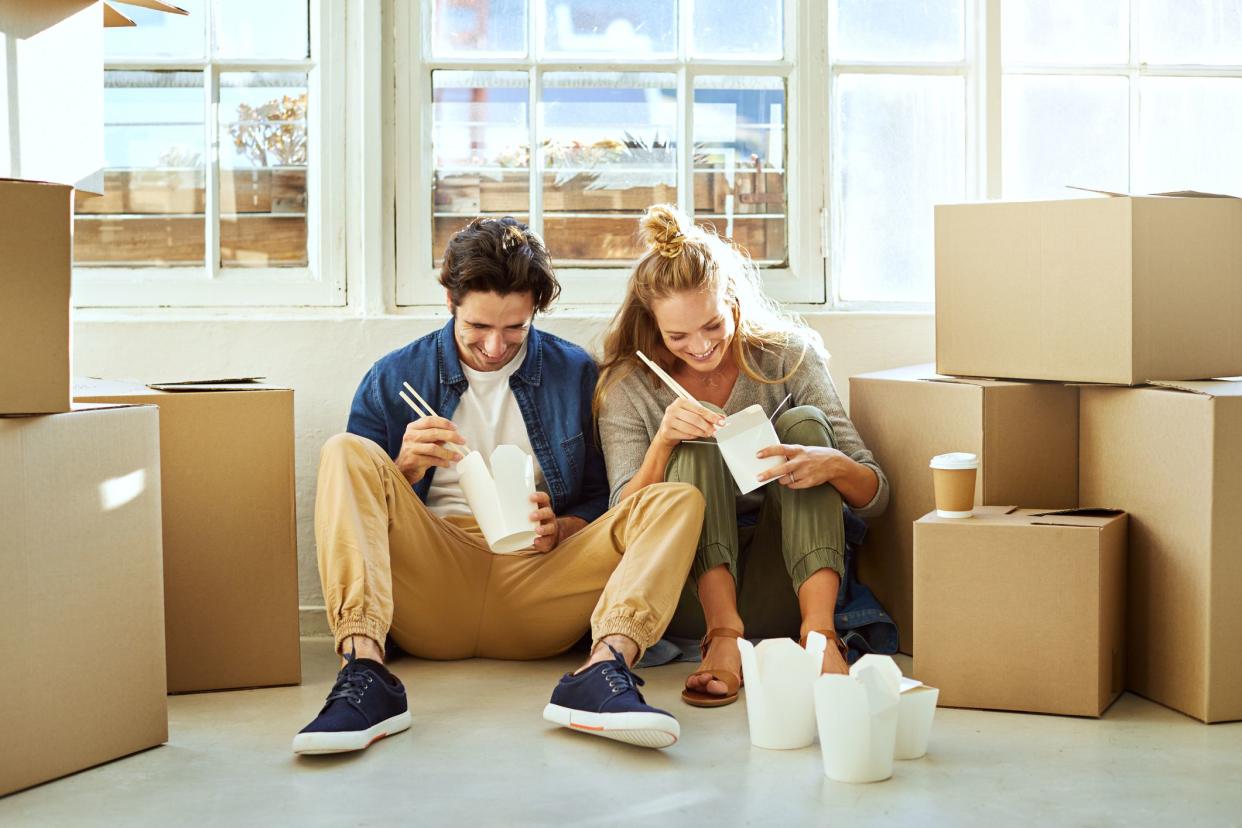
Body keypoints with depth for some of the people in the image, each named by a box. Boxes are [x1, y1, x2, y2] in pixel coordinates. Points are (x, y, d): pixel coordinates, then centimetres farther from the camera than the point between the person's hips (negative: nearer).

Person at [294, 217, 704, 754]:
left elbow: (602, 498, 14)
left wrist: (562, 527, -8)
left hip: (538, 583, 1)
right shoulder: (392, 380, 12)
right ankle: (363, 673, -39)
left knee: (678, 501, -16)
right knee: (346, 452, -20)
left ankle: (603, 669, -43)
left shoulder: (575, 374, 12)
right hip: (431, 596, 0)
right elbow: (355, 507, 9)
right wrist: (403, 470, -11)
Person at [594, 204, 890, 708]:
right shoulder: (628, 386, 2)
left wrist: (831, 465, -25)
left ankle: (819, 632, -33)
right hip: (691, 597, -1)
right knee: (695, 447, -21)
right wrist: (662, 443, -22)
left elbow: (876, 497, -1)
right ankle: (724, 636, -34)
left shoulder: (788, 355, 1)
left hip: (780, 592, 1)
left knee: (804, 422, -18)